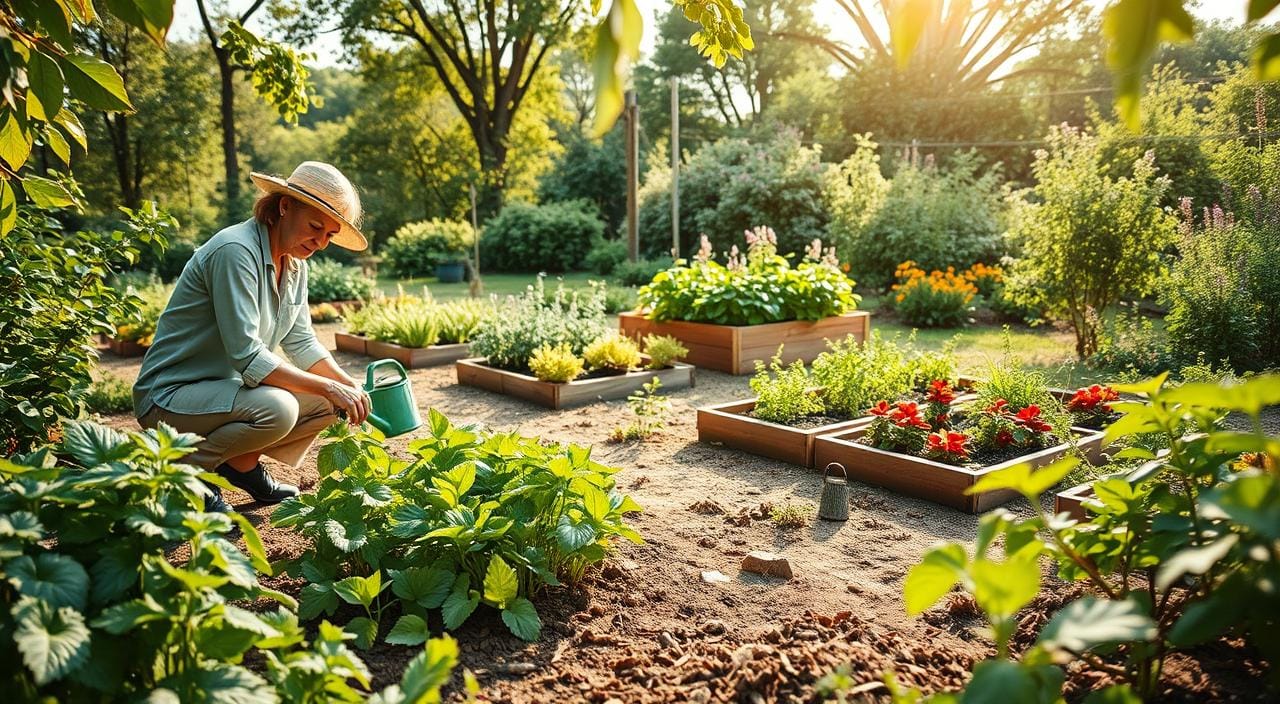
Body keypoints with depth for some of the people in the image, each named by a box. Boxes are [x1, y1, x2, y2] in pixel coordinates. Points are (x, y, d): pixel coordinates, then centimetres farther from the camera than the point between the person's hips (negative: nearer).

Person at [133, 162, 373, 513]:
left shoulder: (294, 265, 4)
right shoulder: (235, 251, -24)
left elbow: (301, 343, 7)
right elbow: (247, 356, -29)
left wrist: (350, 386, -8)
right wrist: (328, 388, -27)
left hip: (227, 386, 9)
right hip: (169, 396, -9)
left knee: (328, 404, -1)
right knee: (276, 409, -33)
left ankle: (242, 463, 13)